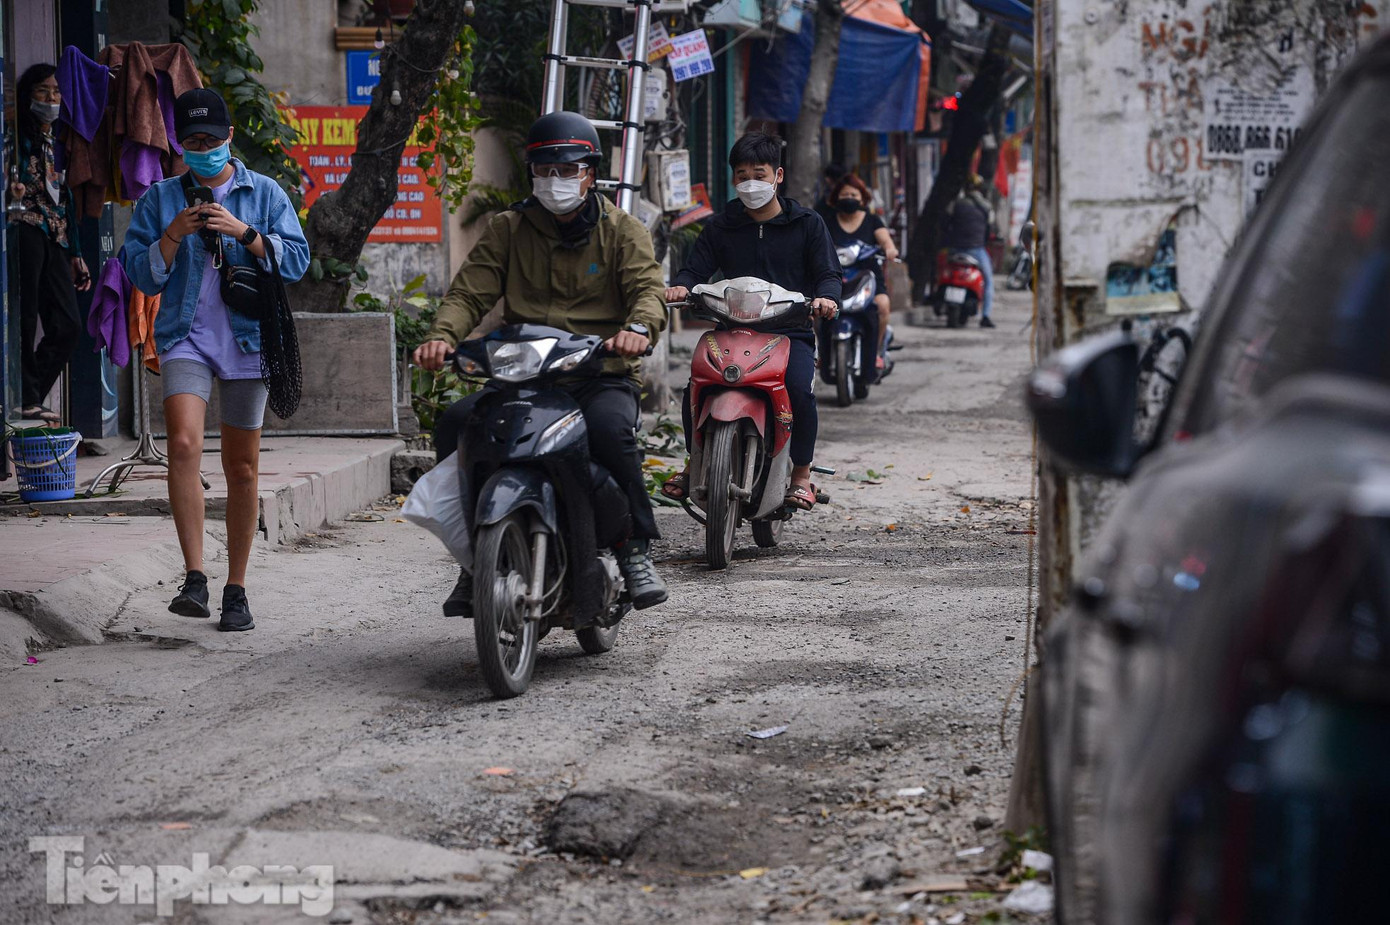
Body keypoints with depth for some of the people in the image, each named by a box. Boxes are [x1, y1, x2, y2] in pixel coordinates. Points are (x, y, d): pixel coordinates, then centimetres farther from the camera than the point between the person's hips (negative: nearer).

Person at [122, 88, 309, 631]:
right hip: (185, 337, -1)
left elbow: (296, 260, 0)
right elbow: (140, 275, 5)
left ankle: (236, 590, 18)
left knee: (242, 467, 6)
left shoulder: (264, 194, 8)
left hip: (247, 340, 1)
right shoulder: (160, 199, 9)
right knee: (184, 443, -24)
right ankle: (194, 577, -23)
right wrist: (173, 235, -12)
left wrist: (243, 232, -14)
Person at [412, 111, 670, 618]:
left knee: (610, 428, -36)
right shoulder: (508, 229, 14)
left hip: (601, 376, -2)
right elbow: (470, 290, 3)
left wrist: (638, 327, -32)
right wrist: (442, 335, -20)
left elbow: (648, 288, -7)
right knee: (455, 423, -24)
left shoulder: (622, 230, 9)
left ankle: (636, 548, -18)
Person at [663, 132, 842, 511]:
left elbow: (827, 272, 4)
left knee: (800, 390, -31)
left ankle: (801, 475, -11)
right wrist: (680, 286, -16)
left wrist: (825, 296, -21)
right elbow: (697, 267, 9)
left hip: (791, 333, -2)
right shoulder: (722, 226, 15)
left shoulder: (807, 224, 9)